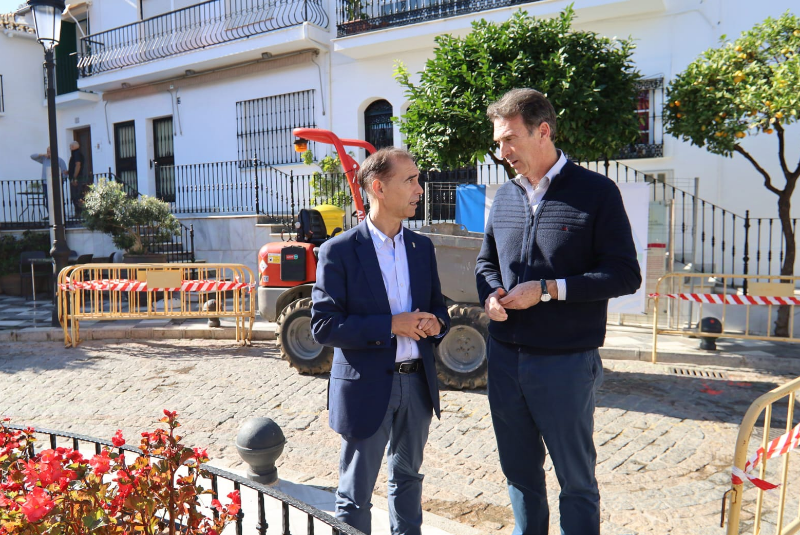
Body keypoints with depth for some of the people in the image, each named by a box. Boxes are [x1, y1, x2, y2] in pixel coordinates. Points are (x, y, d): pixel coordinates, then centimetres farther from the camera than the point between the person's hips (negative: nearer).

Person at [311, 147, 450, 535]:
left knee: (407, 478, 23)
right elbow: (323, 325, -14)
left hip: (417, 383, 5)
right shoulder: (339, 251, -11)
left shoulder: (422, 247, 6)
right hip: (367, 387, -5)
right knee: (354, 496, 9)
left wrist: (436, 323, -9)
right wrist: (391, 325, -21)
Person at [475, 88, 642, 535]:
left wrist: (548, 289, -18)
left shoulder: (596, 192, -9)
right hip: (505, 358, 6)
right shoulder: (505, 196, 8)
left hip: (566, 363, -5)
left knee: (576, 479, 12)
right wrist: (490, 294, -3)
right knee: (520, 472, 20)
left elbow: (625, 275, -11)